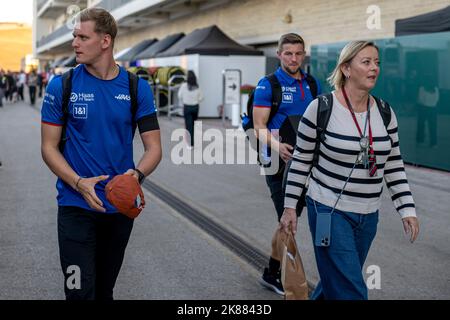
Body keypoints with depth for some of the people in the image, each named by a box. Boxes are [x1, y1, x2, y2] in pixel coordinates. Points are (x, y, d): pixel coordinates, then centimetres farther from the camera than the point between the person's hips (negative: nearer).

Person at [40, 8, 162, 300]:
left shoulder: (138, 88, -2)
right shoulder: (62, 86, -4)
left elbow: (154, 147, -1)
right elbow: (49, 147, -3)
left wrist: (137, 174, -23)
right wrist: (79, 183, -20)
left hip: (121, 207, 2)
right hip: (76, 207, -2)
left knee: (105, 289, 18)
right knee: (81, 291, -6)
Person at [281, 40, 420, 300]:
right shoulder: (321, 108, -12)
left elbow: (394, 165, 9)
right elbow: (301, 161, -4)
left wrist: (408, 209, 3)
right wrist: (290, 206, -2)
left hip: (368, 216, 5)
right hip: (330, 211, -5)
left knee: (337, 281, 17)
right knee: (351, 292, -7)